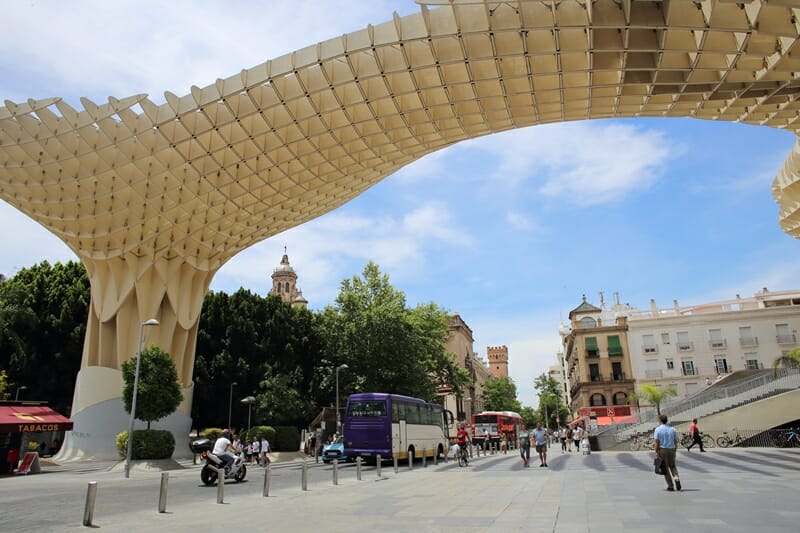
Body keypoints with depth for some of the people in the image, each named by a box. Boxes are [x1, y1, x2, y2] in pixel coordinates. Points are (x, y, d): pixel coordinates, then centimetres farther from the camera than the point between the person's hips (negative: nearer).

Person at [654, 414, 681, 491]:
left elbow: (657, 442, -12)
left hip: (662, 450, -3)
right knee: (673, 466, 20)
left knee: (665, 468, 6)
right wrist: (674, 451, 16)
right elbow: (676, 441, 6)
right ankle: (676, 478, -7)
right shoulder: (672, 429, 4)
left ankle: (670, 486, 6)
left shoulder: (658, 429, -7)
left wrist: (657, 453, -7)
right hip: (671, 449, 3)